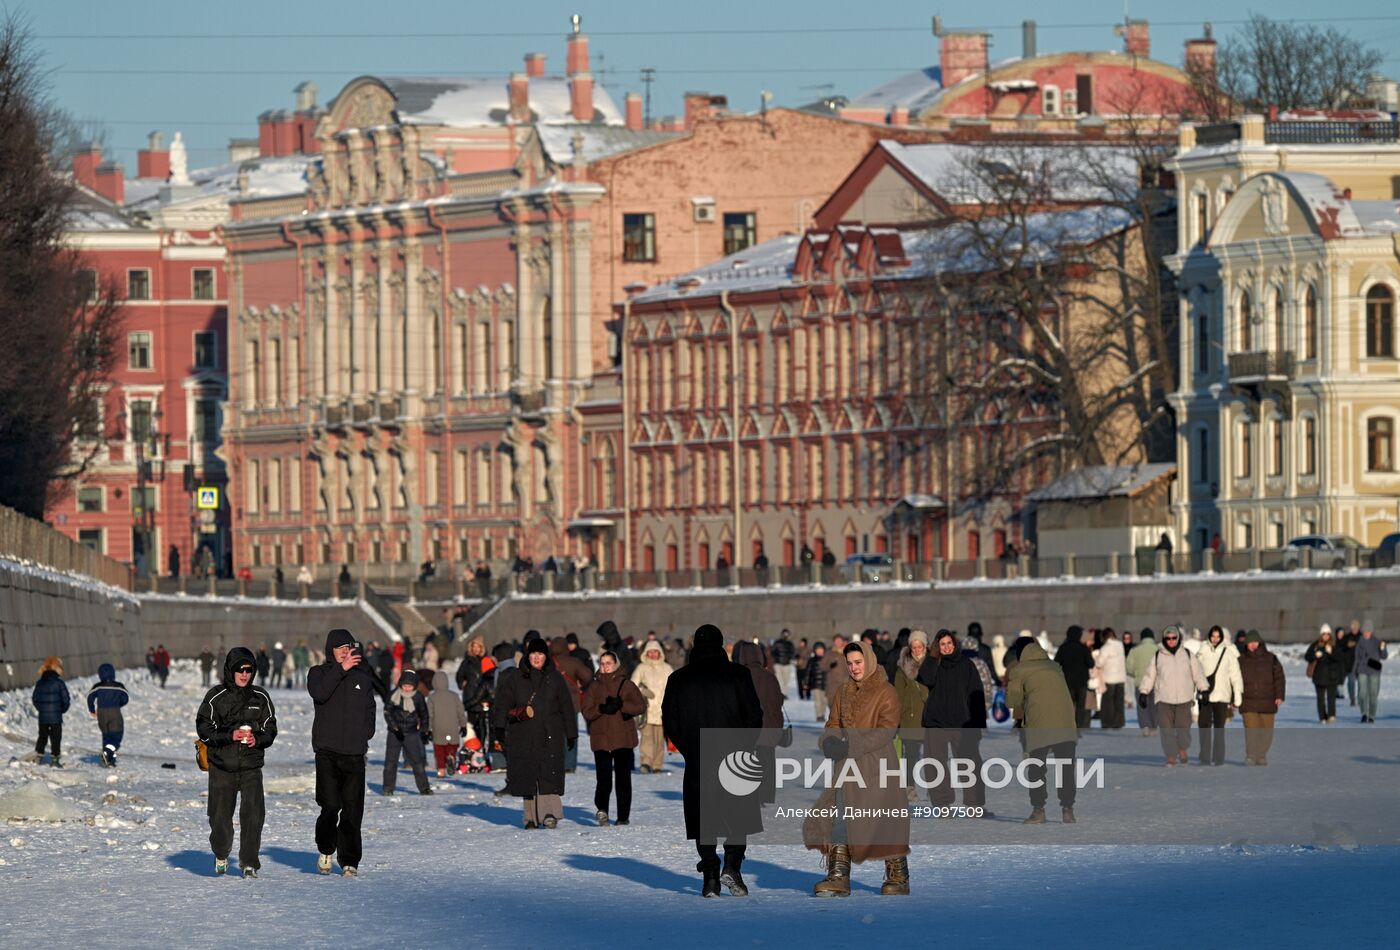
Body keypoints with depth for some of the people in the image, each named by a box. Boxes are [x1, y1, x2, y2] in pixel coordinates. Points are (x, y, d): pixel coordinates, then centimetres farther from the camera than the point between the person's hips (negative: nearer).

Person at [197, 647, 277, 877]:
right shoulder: (216, 697, -3)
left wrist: (257, 739, -11)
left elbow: (270, 729, 10)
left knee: (253, 814, -13)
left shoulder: (261, 697, 4)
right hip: (222, 767, -1)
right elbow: (204, 729, -4)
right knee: (221, 815, 6)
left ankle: (249, 862, -3)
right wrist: (230, 736, -18)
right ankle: (221, 854, 33)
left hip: (252, 766, 1)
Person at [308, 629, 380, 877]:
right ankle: (326, 850, 12)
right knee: (331, 805, -11)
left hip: (355, 754, 2)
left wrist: (366, 733, 8)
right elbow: (319, 693, -15)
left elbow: (370, 708, 23)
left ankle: (349, 861, 5)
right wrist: (341, 669, -17)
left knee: (353, 810, -1)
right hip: (327, 752, -2)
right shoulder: (319, 673, 6)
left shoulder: (363, 677, 15)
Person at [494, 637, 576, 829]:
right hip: (523, 736, 1)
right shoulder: (516, 679, 10)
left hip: (550, 734, -1)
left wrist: (571, 734, 9)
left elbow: (566, 707, 11)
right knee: (527, 775, 1)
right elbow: (504, 703, 8)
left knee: (550, 773, -15)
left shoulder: (555, 678, 9)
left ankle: (550, 813, -22)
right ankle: (532, 816, 7)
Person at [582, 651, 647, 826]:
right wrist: (602, 708, -15)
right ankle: (602, 809, -16)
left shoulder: (626, 685, 6)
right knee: (604, 779, -13)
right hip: (601, 740, 0)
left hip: (624, 739, 0)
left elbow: (641, 706, 1)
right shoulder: (594, 687, 10)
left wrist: (622, 705, -14)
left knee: (623, 779, 1)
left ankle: (623, 816, 6)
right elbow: (587, 712, 4)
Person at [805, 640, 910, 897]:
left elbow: (886, 730, -13)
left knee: (886, 819, -3)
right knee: (840, 820, -2)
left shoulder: (886, 693, -4)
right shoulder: (843, 693, 15)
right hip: (848, 769, 6)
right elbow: (833, 724, 13)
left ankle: (898, 876, 8)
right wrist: (830, 741, -12)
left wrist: (851, 745, -21)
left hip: (877, 767, -5)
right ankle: (838, 877, -2)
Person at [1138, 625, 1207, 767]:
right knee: (1167, 730, -5)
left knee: (1183, 728, -2)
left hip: (1184, 699, 0)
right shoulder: (1157, 657, 6)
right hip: (1164, 700, 0)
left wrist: (1203, 690, 3)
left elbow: (1197, 674, 10)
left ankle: (1182, 749, 26)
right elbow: (1149, 676, 7)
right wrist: (1144, 692, 0)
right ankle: (1171, 758, 1)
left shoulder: (1187, 655, 7)